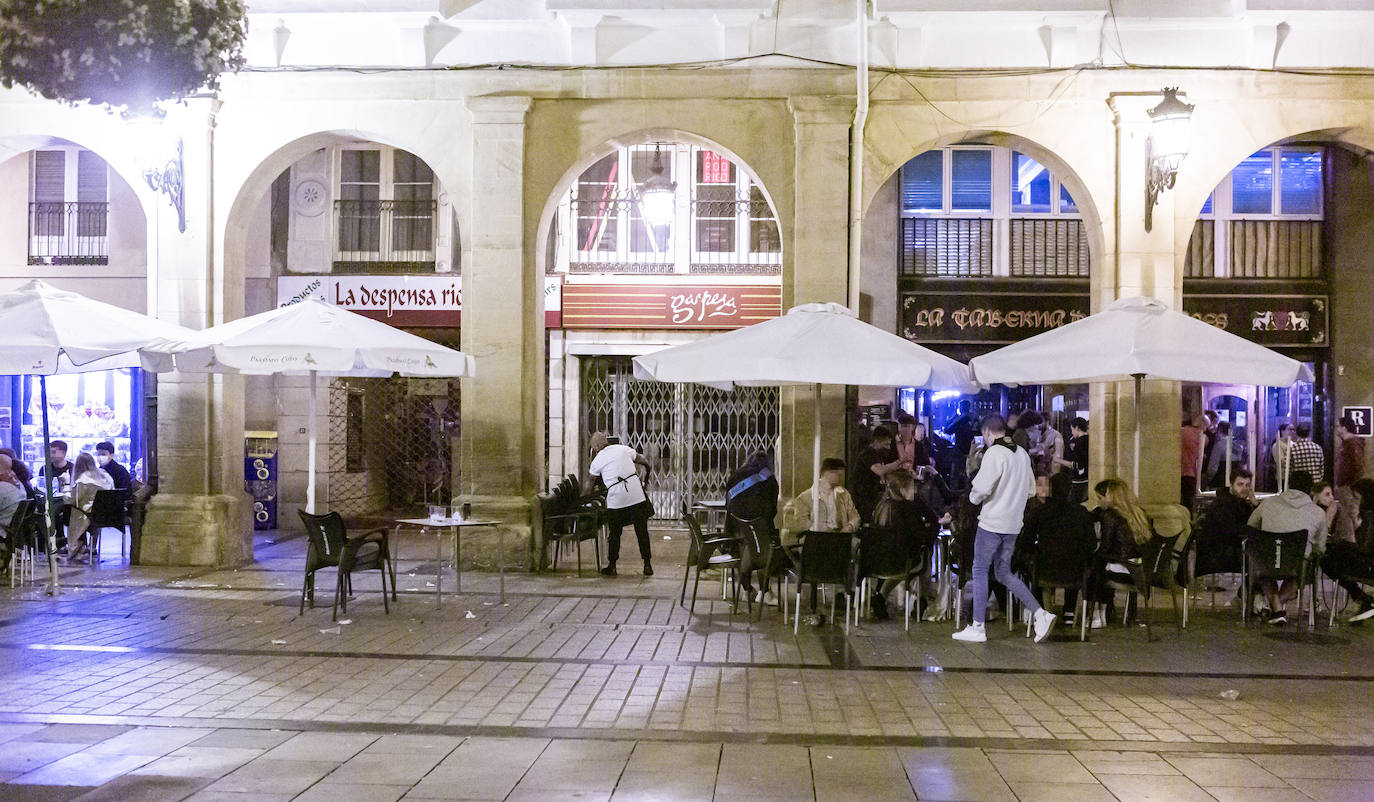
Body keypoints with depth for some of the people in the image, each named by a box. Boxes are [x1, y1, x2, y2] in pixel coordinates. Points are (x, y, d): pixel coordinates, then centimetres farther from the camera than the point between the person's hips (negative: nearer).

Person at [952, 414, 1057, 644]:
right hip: (1013, 524, 7)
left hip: (992, 522, -7)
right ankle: (1040, 614, 2)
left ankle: (977, 628, 5)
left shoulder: (994, 453, -14)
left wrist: (974, 497, -1)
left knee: (980, 571, 3)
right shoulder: (1022, 454, 11)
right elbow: (1031, 490, 18)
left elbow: (982, 487, -21)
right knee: (1004, 573, 15)